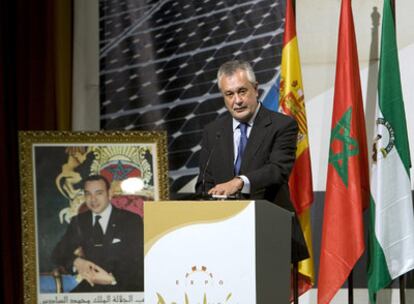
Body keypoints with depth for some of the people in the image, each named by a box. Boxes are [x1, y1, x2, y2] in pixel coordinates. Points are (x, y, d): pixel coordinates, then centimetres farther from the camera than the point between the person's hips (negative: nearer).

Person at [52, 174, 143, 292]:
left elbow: (139, 261, -4)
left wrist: (112, 278, -20)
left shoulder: (131, 221, 2)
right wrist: (76, 261, -14)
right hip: (90, 288, 3)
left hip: (126, 288, -3)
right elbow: (58, 253, 10)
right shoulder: (79, 222, 14)